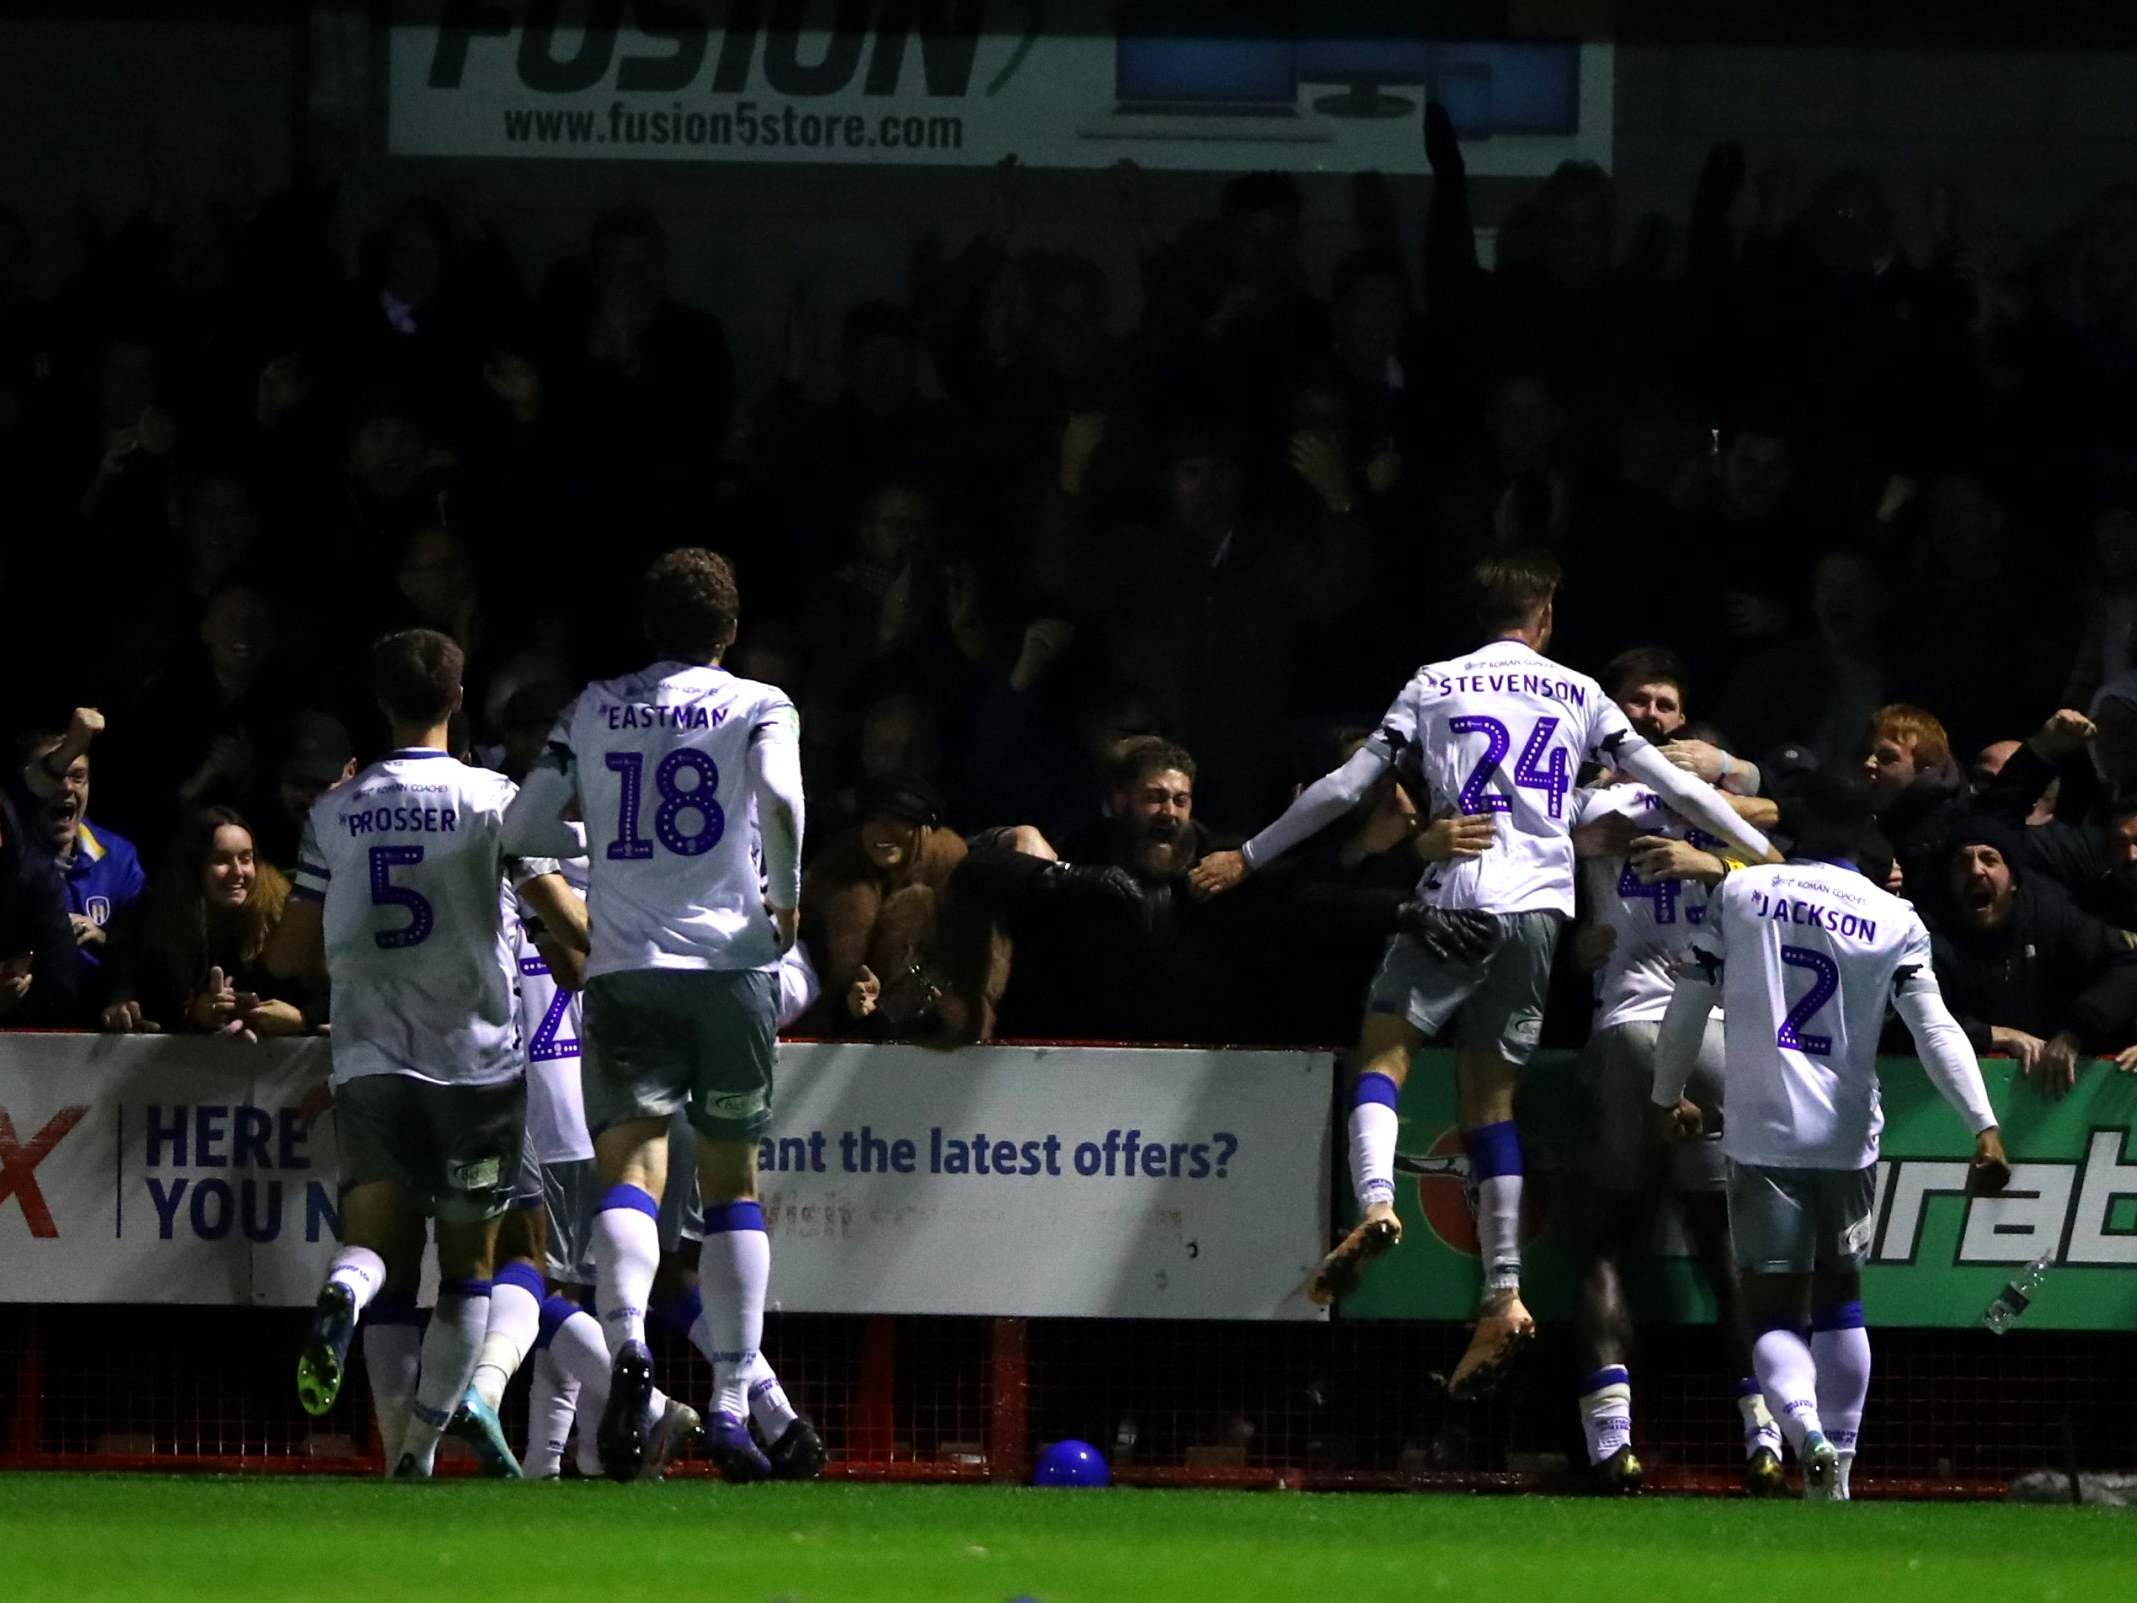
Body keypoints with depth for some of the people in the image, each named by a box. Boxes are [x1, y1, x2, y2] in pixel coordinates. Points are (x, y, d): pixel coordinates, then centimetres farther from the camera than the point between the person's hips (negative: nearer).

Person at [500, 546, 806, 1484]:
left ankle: (627, 1342, -36)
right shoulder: (757, 707, 4)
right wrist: (787, 897, 0)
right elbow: (779, 795, -15)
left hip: (624, 969, 1)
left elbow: (523, 828, 11)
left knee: (631, 1163, -8)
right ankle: (731, 1403, 6)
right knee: (732, 1182, 10)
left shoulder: (595, 711, 12)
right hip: (732, 962, -1)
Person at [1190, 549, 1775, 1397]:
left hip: (1458, 900, -3)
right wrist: (1770, 855, 23)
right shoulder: (1578, 695, 14)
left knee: (1384, 1047, 2)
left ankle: (1375, 1201, -27)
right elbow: (1673, 786, 14)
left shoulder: (1434, 686, 8)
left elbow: (1344, 787, 6)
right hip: (1541, 908, 3)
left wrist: (1248, 857, 15)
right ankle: (1504, 1297, -1)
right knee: (1489, 1094, 7)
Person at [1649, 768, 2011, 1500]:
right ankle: (1840, 1466, 19)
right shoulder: (1895, 921, 0)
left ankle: (1809, 1435, -29)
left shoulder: (1740, 892, 0)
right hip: (1847, 1137, 2)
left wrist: (1667, 1097, 21)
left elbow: (1688, 1006, 6)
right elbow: (1937, 1030, -10)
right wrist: (1985, 1125, -13)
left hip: (1762, 1134, -2)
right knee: (1839, 1297, 20)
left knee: (1774, 1311, -1)